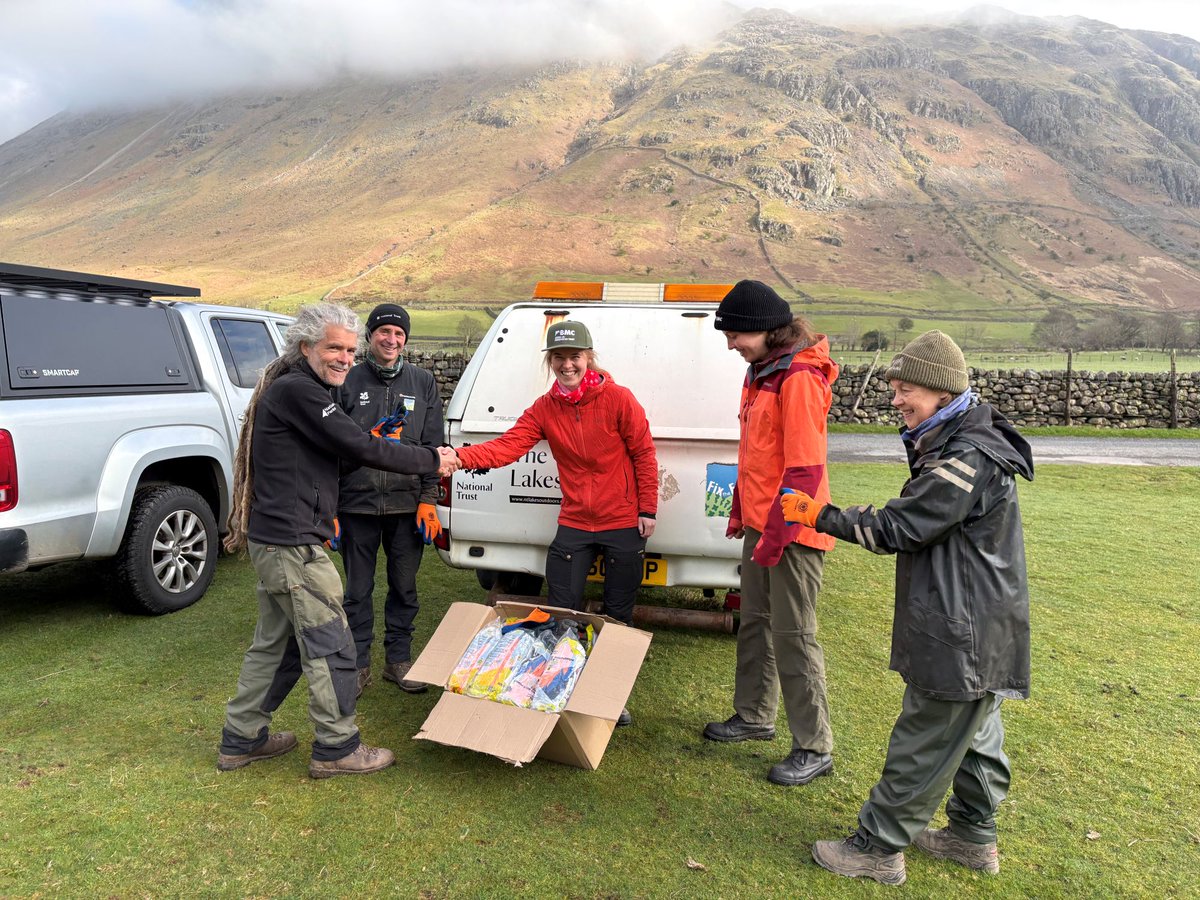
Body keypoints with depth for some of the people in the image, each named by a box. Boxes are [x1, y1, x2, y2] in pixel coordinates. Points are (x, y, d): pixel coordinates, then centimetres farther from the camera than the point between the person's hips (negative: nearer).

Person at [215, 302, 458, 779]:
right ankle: (337, 748, 13)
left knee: (277, 643, 20)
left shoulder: (294, 389, 16)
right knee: (331, 646, 0)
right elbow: (361, 448, -20)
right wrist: (431, 461, -12)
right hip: (293, 544, -11)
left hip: (275, 540, 11)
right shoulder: (297, 390, -17)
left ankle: (241, 739, 31)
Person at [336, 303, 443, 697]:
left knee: (405, 587, 11)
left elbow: (432, 446, 4)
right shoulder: (348, 382, 0)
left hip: (407, 505, 1)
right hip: (357, 504, -1)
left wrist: (428, 500, -3)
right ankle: (359, 663, 23)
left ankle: (398, 659, 26)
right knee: (358, 589, 9)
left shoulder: (422, 382, 5)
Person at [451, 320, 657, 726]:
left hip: (624, 524, -2)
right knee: (561, 610, 5)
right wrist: (461, 457, -31)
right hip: (574, 524, 3)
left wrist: (648, 510, -6)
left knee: (618, 615, 10)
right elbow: (507, 446, -14)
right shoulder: (544, 408, -2)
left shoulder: (618, 399, -10)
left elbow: (644, 455, -5)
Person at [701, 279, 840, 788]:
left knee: (793, 636, -1)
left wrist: (777, 534, -21)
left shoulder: (800, 379, -18)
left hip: (792, 531, -9)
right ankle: (754, 717, 35)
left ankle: (814, 749, 13)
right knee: (755, 623, 18)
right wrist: (741, 513, 20)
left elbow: (805, 469, -22)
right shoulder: (763, 372, 11)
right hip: (761, 524, 9)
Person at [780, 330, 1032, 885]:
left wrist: (820, 515, -15)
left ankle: (878, 848, 14)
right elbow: (914, 522, 18)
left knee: (923, 745, 2)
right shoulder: (957, 448, 9)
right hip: (979, 629, 10)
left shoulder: (967, 461, -24)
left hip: (961, 636, -10)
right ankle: (972, 837, 38)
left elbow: (898, 527, -22)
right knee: (973, 733, 22)